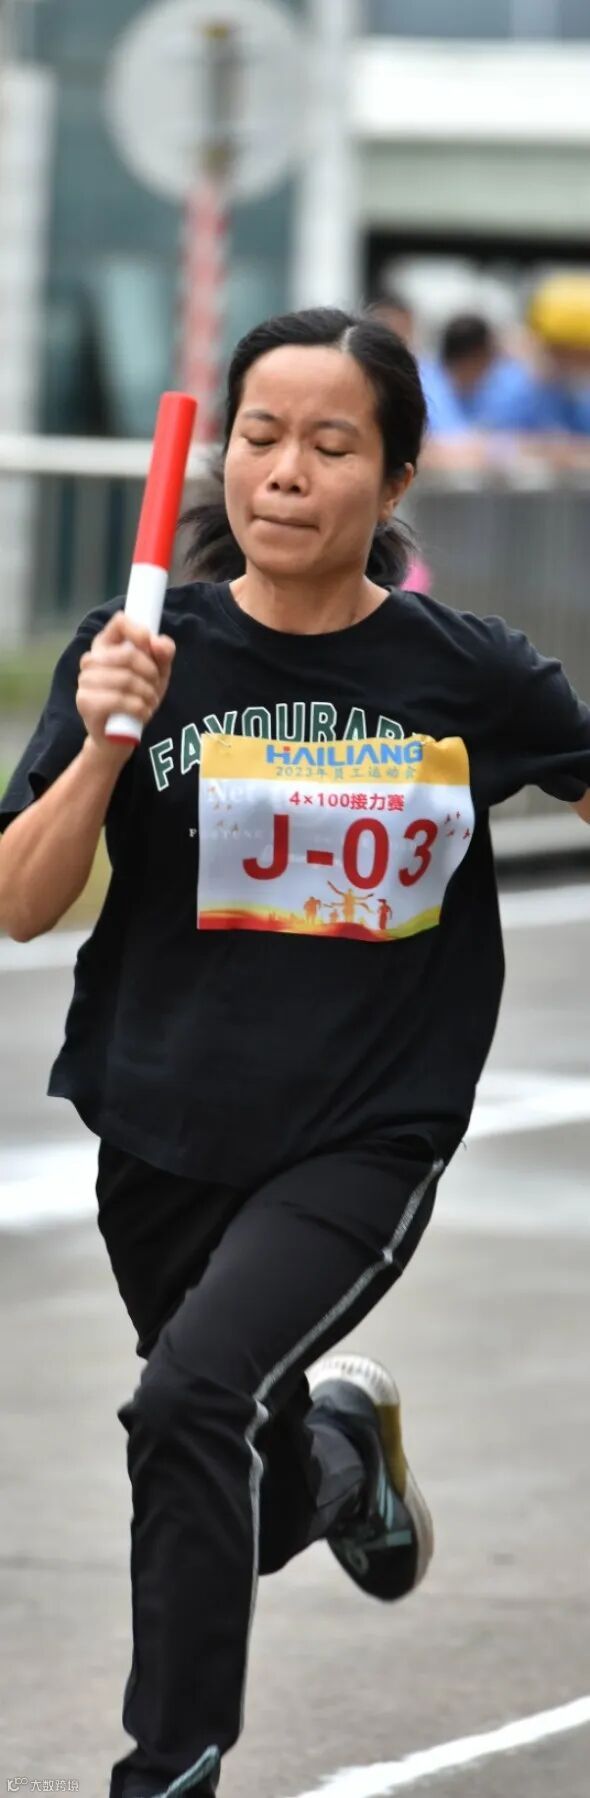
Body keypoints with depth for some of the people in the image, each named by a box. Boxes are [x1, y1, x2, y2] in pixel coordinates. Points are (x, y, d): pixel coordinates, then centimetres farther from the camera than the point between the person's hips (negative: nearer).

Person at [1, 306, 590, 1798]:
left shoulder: (468, 672, -6)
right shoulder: (144, 653, -5)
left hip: (367, 1142, -3)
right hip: (165, 1141, 3)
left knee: (193, 1399, -27)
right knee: (254, 1505, 17)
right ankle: (342, 1447, 54)